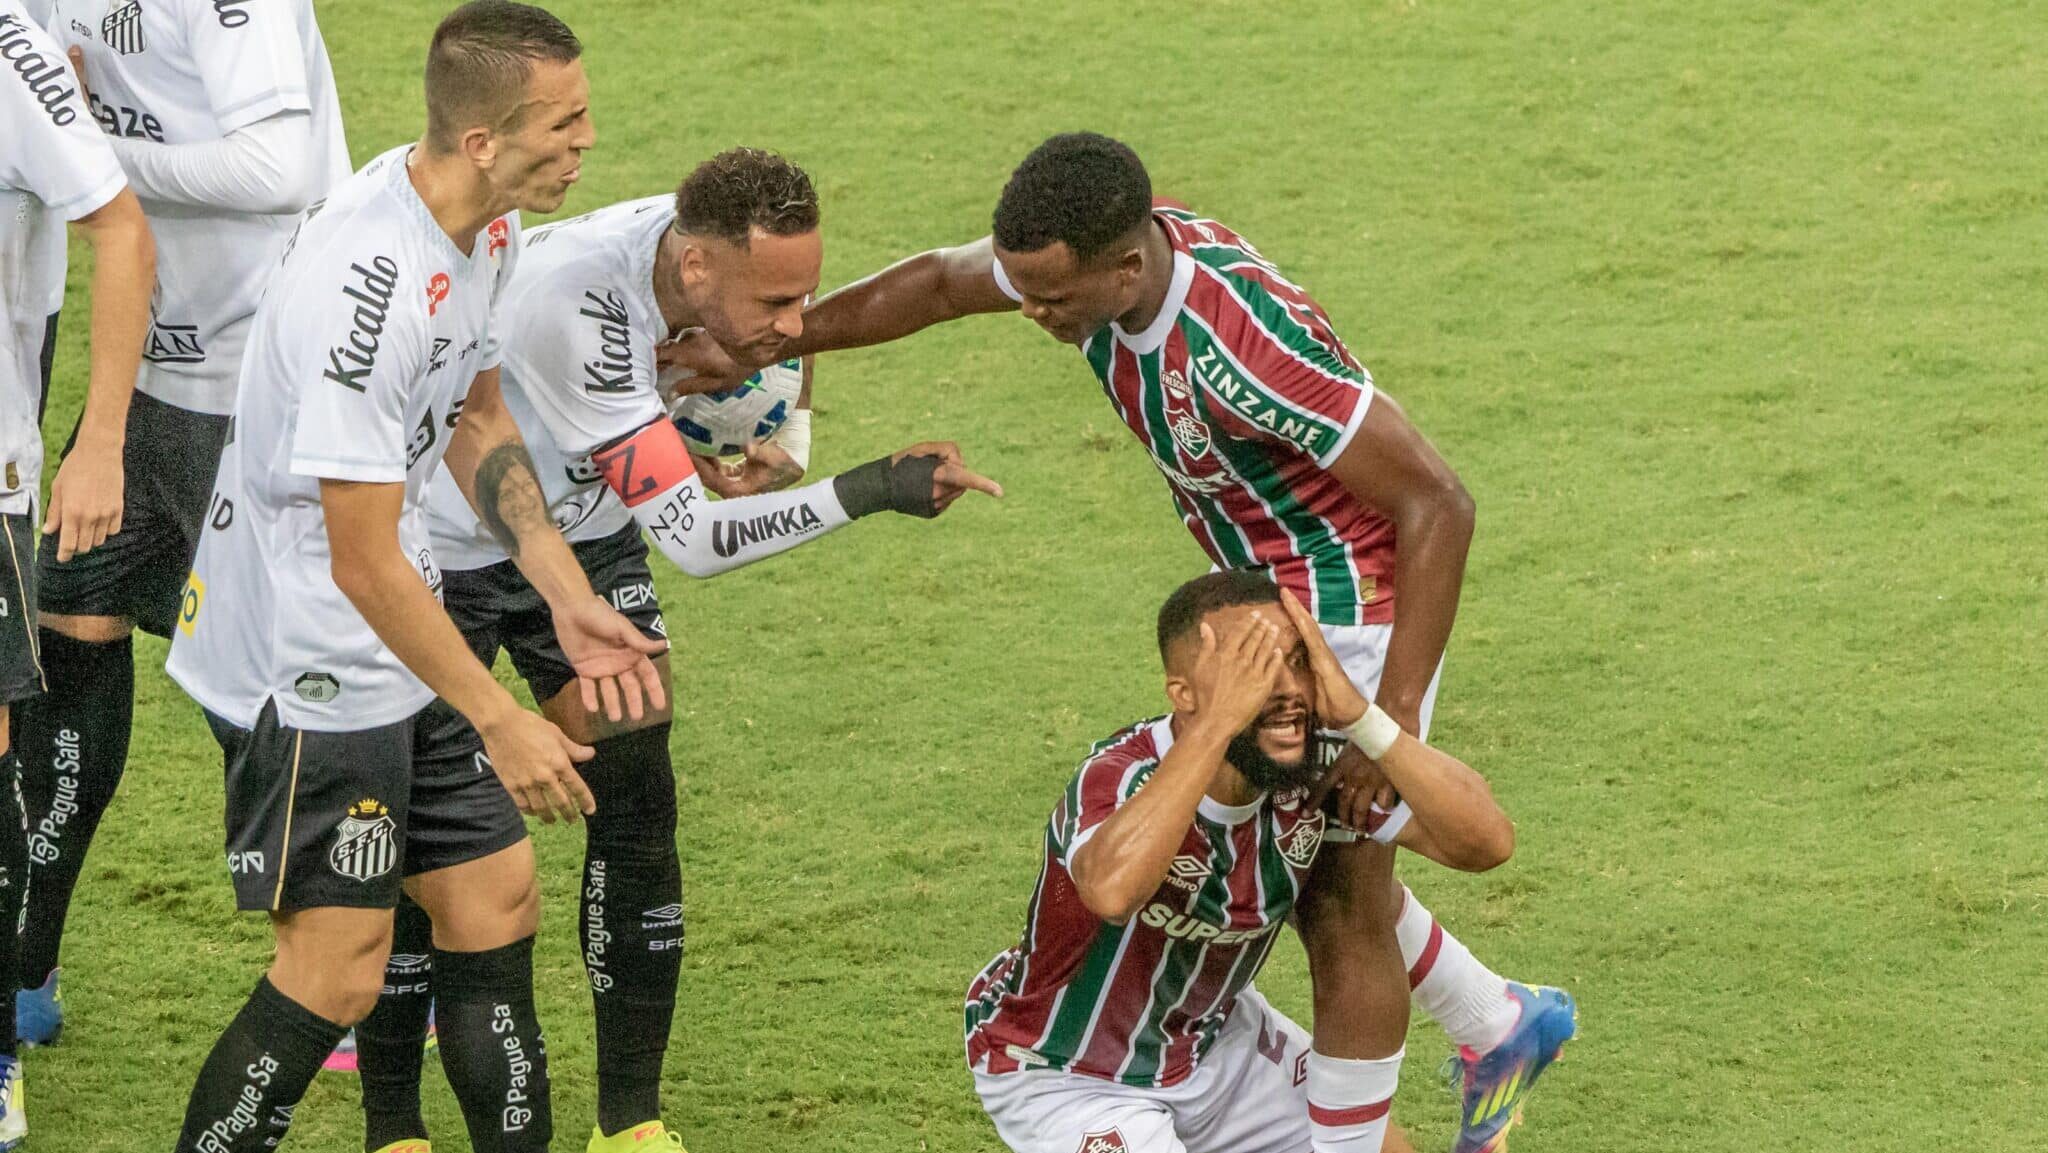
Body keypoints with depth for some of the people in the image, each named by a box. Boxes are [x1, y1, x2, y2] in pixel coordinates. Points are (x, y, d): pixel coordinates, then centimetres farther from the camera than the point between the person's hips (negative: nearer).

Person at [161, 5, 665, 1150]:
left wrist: (572, 602, 9)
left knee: (498, 900, 12)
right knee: (338, 972, -7)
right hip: (304, 655, -9)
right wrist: (500, 722, -18)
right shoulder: (368, 285, -31)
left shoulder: (490, 223, 0)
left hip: (402, 637, 9)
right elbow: (364, 562, -25)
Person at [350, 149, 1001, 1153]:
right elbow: (693, 537, -36)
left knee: (636, 806, -1)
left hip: (586, 536, 7)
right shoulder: (576, 299, -40)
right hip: (446, 551, -7)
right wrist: (867, 491, -38)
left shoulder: (721, 253, -17)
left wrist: (771, 451, -6)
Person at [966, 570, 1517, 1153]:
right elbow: (1112, 890, -58)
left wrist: (1358, 715, -35)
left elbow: (1485, 840, -25)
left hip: (1214, 1041, 7)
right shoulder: (1120, 777, -34)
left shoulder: (1316, 774, -17)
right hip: (1065, 1076, -7)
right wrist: (1217, 722, -54)